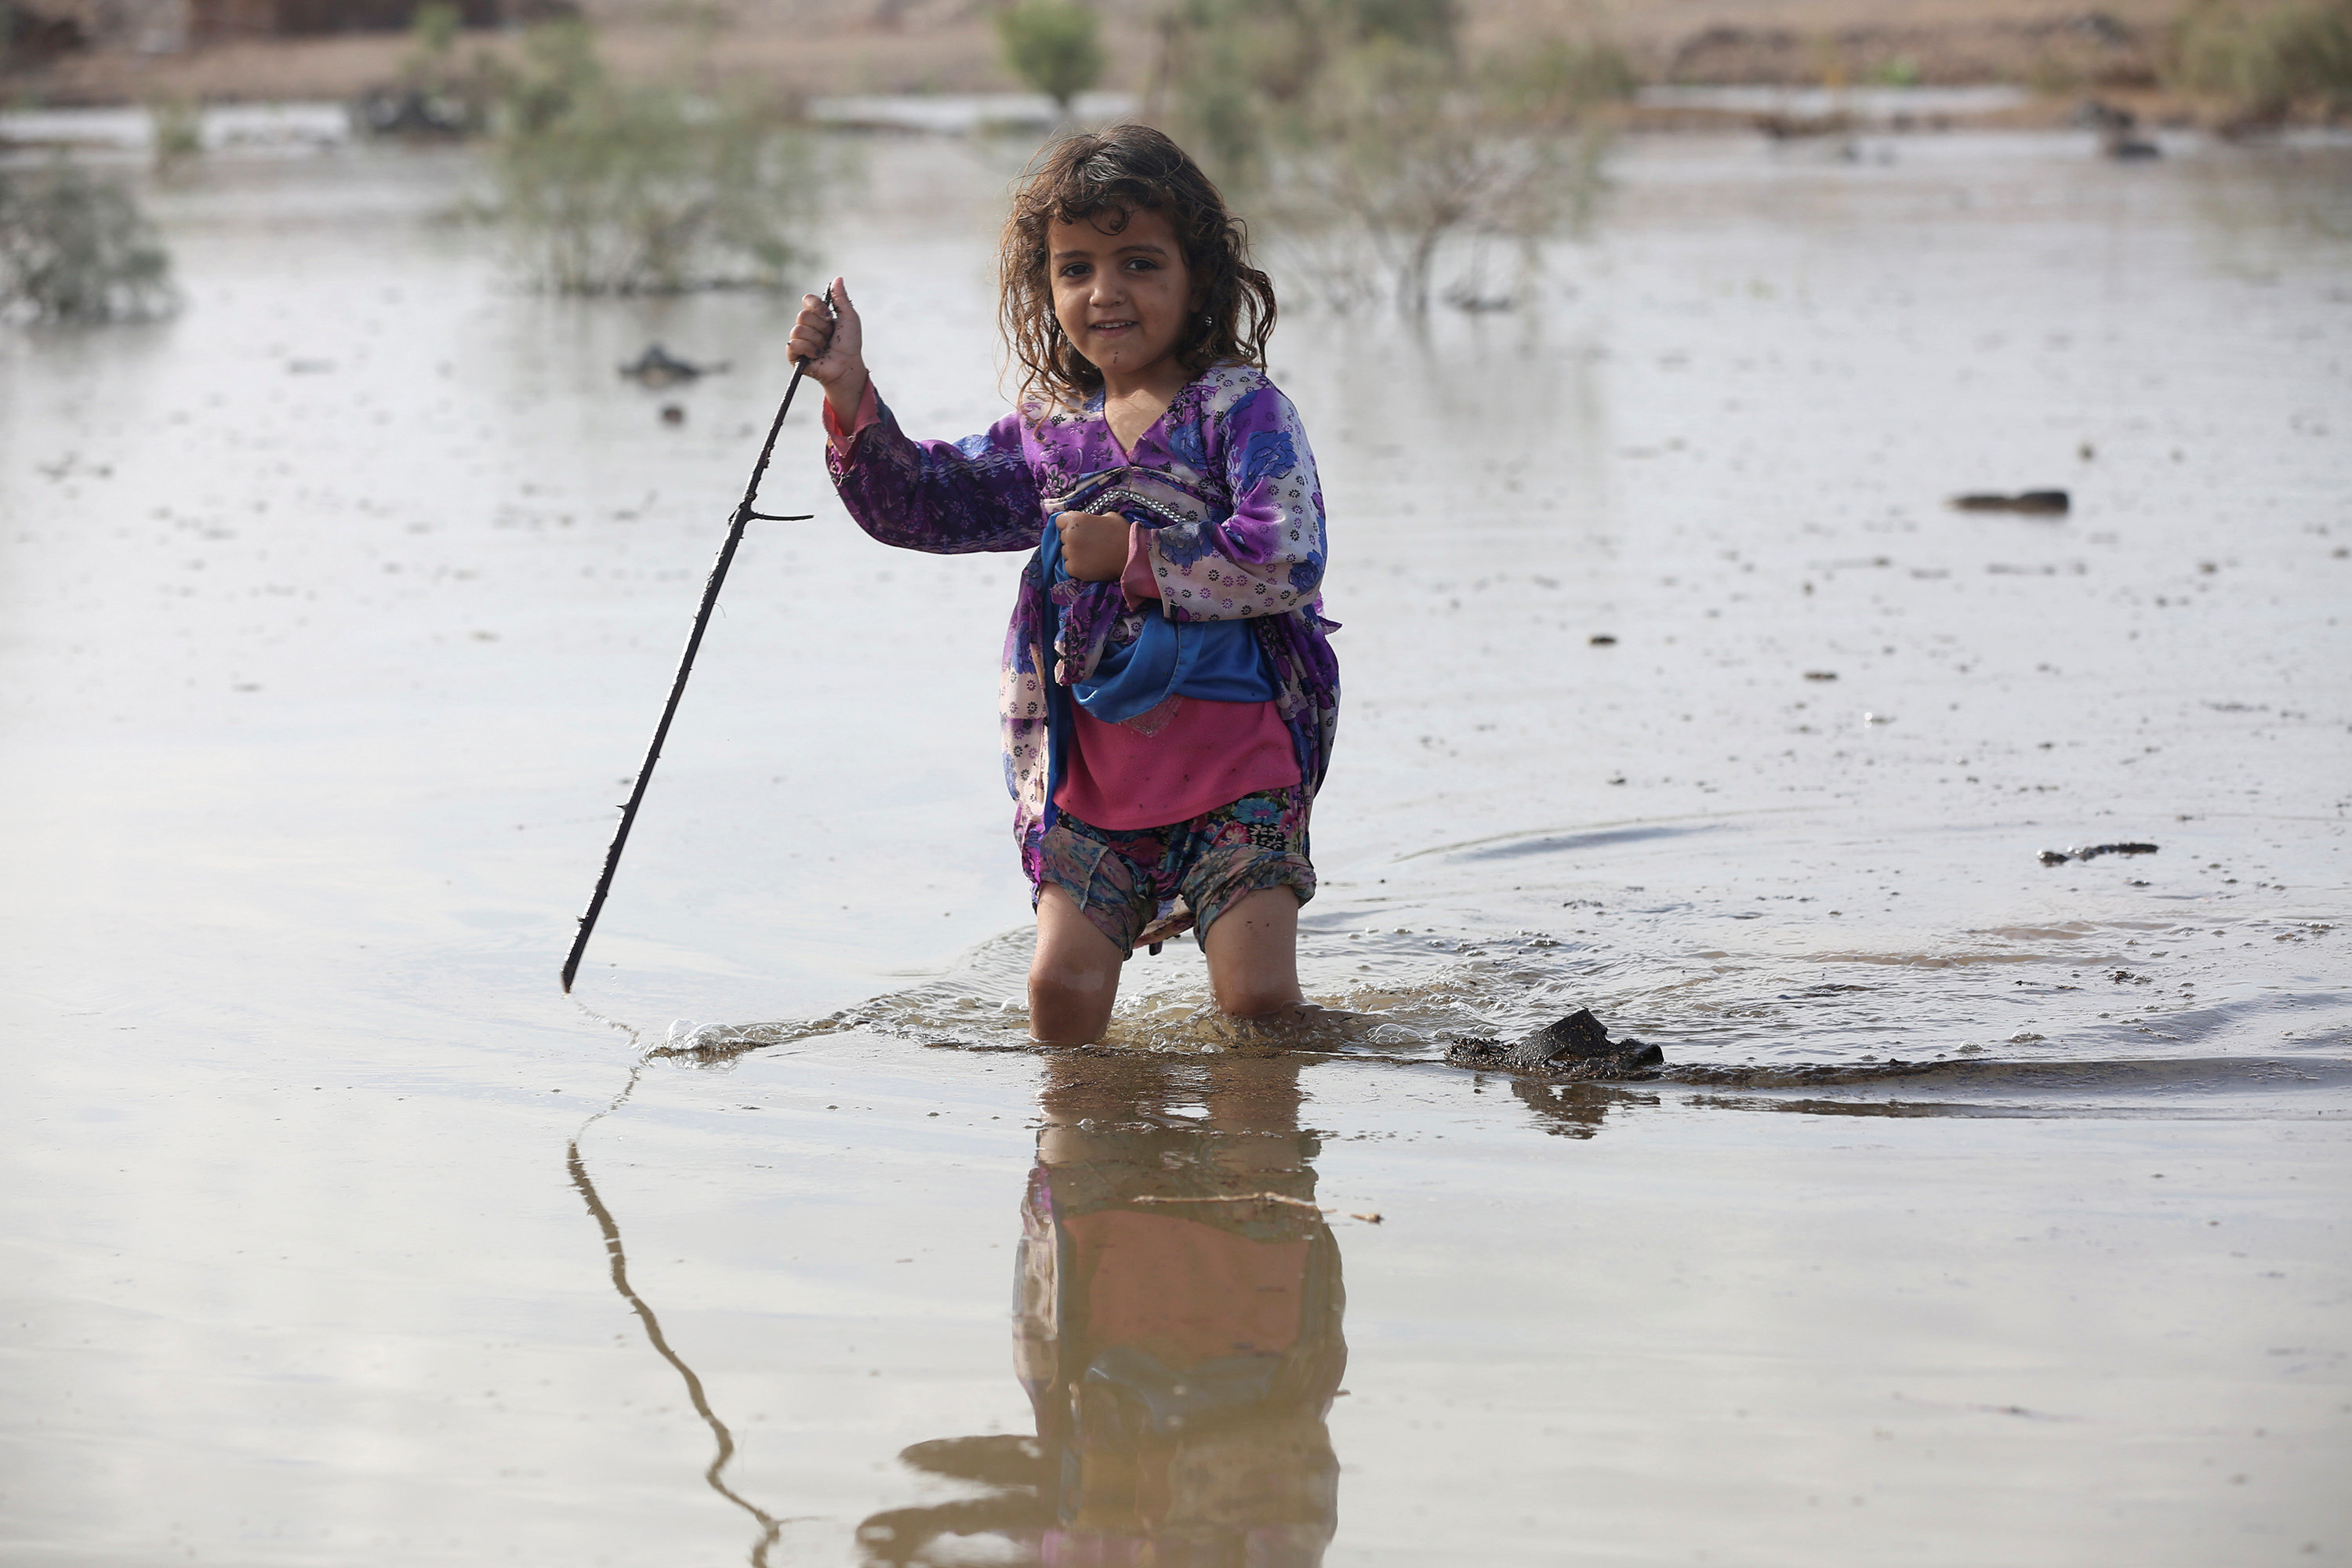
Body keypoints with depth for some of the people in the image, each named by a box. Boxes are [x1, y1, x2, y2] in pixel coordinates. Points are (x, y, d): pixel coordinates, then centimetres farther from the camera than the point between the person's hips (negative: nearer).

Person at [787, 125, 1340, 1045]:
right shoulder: (1053, 431, 11)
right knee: (1061, 991, -8)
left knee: (1257, 1000, -12)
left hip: (1233, 757, -5)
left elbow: (1285, 562, -19)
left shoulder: (1241, 410, -6)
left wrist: (1134, 555, -15)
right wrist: (851, 395, 5)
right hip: (1093, 765, 5)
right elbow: (927, 503, 18)